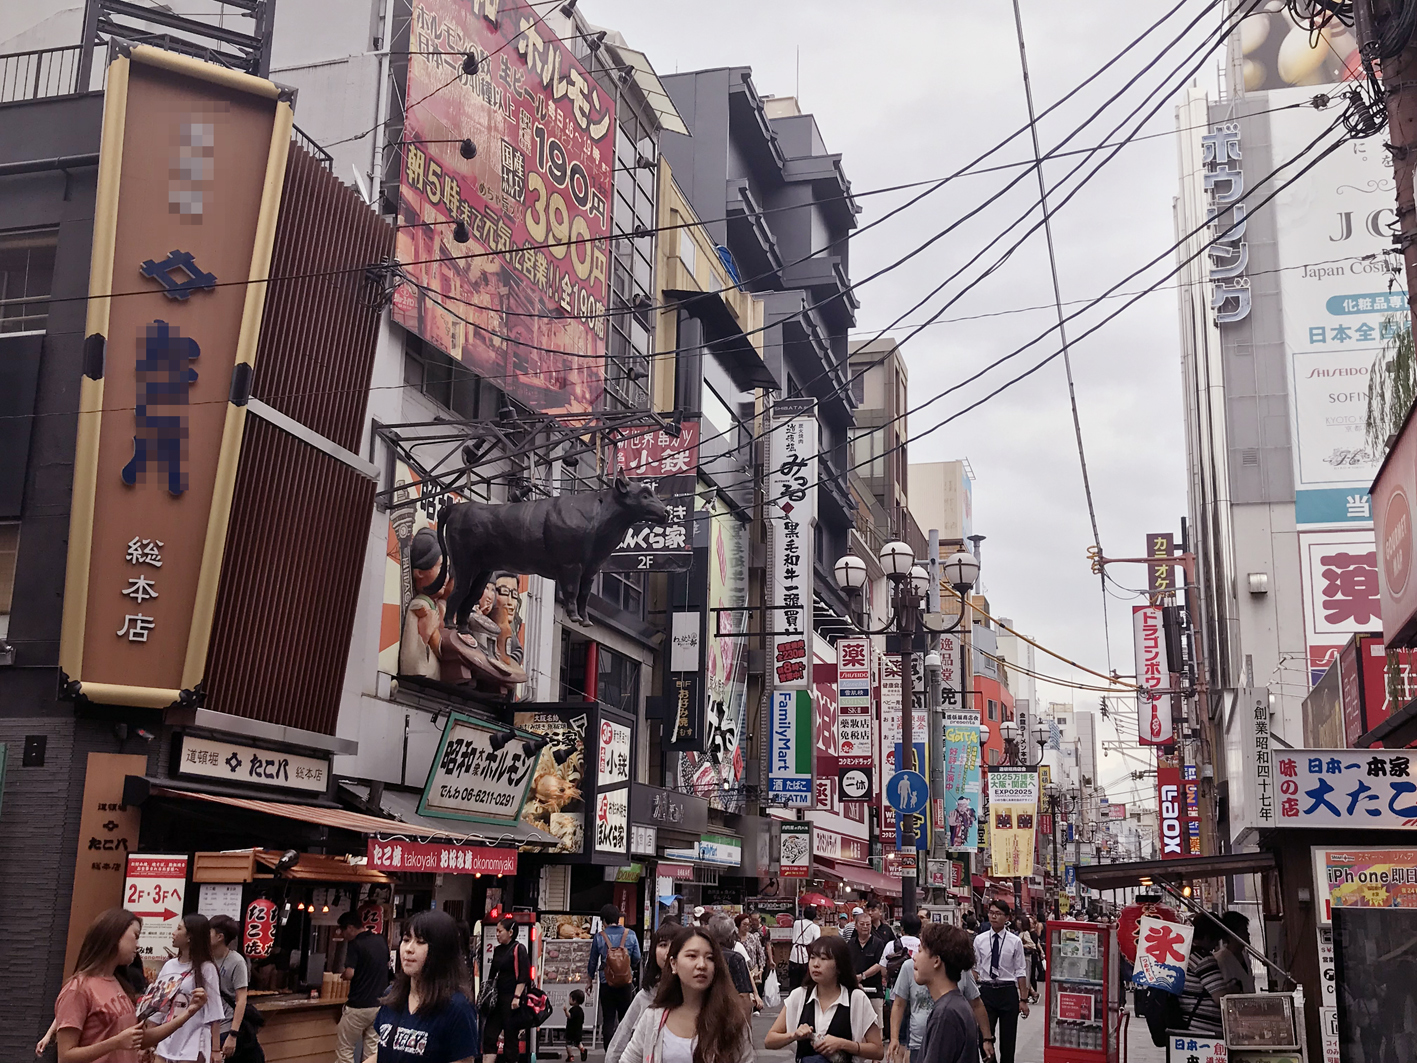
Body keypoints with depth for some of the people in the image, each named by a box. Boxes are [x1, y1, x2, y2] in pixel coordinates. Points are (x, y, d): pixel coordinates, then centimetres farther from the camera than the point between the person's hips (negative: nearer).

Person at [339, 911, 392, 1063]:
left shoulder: (355, 944, -13)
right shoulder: (382, 940, 6)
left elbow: (349, 974, -21)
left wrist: (343, 975, 0)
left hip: (359, 1006, -6)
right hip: (380, 1005, 6)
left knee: (344, 1049, 6)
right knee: (372, 1051, 10)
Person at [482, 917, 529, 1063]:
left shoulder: (518, 949, -8)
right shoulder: (498, 950, 14)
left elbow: (523, 976, -14)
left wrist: (517, 997, -21)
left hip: (511, 998, -7)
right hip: (498, 997, 7)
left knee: (510, 1035, -2)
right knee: (489, 1033, 2)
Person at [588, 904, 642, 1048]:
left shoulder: (599, 937, -4)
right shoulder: (630, 935, -2)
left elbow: (593, 962, 4)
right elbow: (637, 958, 4)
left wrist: (589, 981, 18)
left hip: (606, 984, -1)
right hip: (626, 983, 1)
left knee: (608, 1020, 4)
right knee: (625, 1018, 12)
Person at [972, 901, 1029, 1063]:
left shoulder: (1015, 942, -3)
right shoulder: (979, 940, 1)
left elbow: (1020, 972, -3)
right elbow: (975, 969, 4)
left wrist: (1023, 1000, -5)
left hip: (1008, 992, -1)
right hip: (986, 991, 1)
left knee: (1008, 1038, 9)